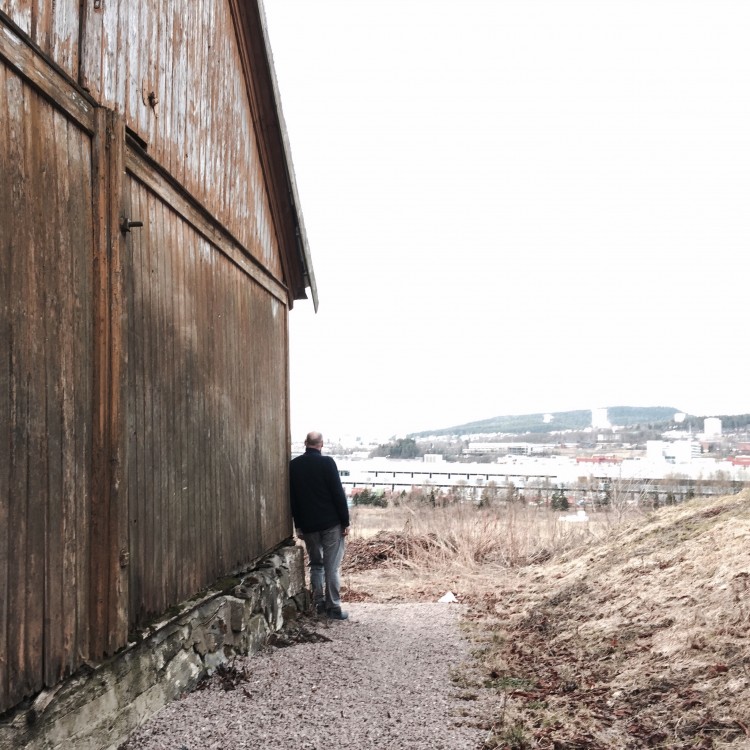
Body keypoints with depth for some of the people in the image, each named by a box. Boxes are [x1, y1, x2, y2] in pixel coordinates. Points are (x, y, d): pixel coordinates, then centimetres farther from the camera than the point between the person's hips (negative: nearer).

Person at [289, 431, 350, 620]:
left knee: (315, 564, 16)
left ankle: (319, 603, 17)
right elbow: (338, 493, -12)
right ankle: (334, 607, 2)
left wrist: (298, 525, 15)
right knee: (332, 566, 0)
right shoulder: (327, 462, -11)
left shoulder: (294, 465, 3)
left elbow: (292, 497, 7)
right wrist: (345, 521, -5)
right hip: (331, 523, -4)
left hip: (308, 525, 4)